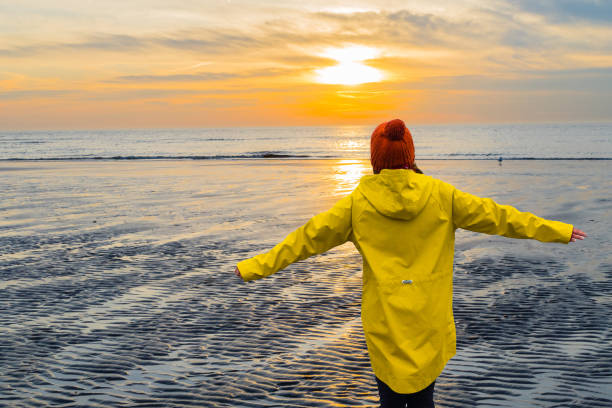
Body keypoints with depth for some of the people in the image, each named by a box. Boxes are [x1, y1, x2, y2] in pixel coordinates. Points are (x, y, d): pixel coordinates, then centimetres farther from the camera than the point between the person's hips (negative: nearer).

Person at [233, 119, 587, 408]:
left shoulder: (359, 201, -6)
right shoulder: (440, 194, -4)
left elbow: (309, 237, -2)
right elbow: (494, 215, 4)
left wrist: (255, 267, 7)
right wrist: (557, 231, 16)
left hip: (384, 321, -1)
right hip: (429, 319, 1)